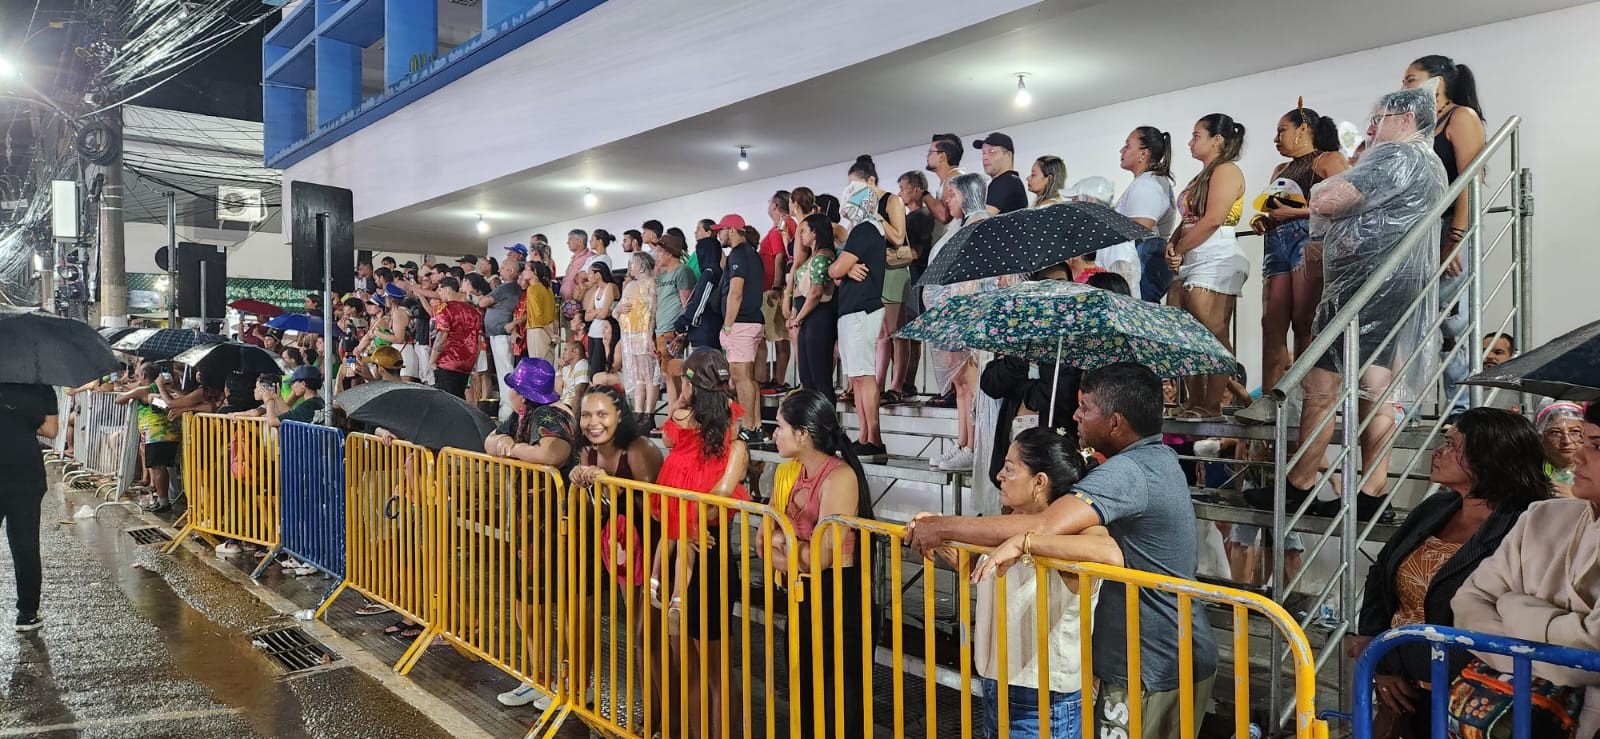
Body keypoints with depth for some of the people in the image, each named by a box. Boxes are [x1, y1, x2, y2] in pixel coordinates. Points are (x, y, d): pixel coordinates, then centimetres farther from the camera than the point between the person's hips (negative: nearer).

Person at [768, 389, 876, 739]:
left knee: (839, 709, 2)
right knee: (805, 702, 19)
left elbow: (820, 555, -21)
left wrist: (785, 543, -4)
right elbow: (768, 545, 5)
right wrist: (801, 557, -14)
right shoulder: (794, 474, 8)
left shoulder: (839, 476, -18)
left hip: (839, 599, -8)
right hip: (803, 596, 9)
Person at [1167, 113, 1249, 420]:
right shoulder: (1202, 176, 25)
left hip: (1216, 260, -10)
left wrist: (1179, 249, -8)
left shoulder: (1226, 170, -3)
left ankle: (1212, 407, -11)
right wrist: (1173, 246, 1)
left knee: (1213, 335, -11)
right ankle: (1194, 403, 11)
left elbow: (1212, 219, -15)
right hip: (1191, 264, 10)